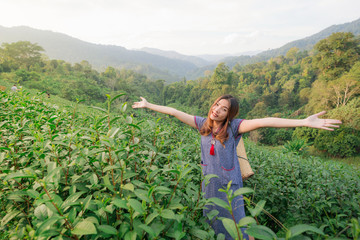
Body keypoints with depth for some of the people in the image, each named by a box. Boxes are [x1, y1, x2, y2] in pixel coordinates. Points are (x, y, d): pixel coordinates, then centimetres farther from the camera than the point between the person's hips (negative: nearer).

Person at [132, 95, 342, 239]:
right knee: (212, 223, 22)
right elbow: (175, 112, -2)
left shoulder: (233, 127, -17)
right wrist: (148, 105, 4)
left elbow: (262, 122, -32)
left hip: (228, 184, -4)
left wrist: (304, 122, -41)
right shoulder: (203, 124, -5)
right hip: (209, 183, 4)